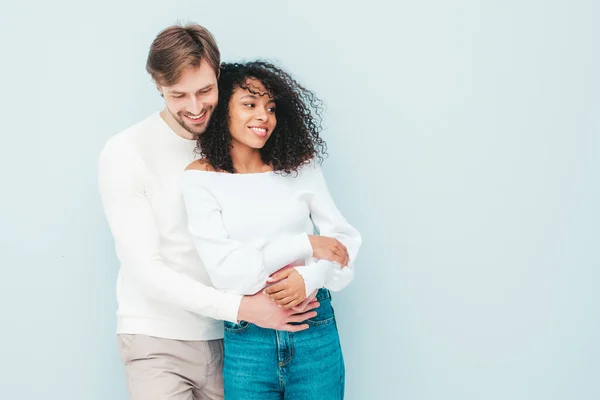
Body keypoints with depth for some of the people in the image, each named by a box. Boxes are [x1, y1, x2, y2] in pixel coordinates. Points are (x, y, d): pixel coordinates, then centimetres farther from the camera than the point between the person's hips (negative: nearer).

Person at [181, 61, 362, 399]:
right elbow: (226, 270, -12)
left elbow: (345, 240, 2)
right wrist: (305, 244, -12)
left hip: (316, 332, 2)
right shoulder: (201, 178, -4)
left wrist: (311, 277, -16)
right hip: (246, 339, -1)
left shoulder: (300, 167, 2)